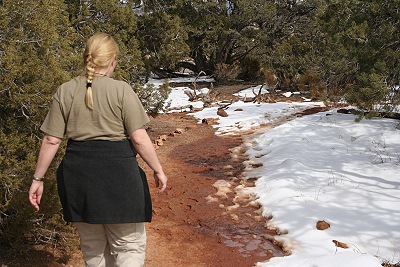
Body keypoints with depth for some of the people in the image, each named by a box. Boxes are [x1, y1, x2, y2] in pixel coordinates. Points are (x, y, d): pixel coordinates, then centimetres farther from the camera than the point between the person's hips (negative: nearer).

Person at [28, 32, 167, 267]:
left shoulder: (65, 91, 3)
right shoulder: (121, 90, -8)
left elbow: (51, 140, 2)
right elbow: (139, 138, -10)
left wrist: (38, 179, 10)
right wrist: (158, 170, 1)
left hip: (78, 175, 4)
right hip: (117, 172, -4)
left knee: (93, 247, 20)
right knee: (130, 245, 8)